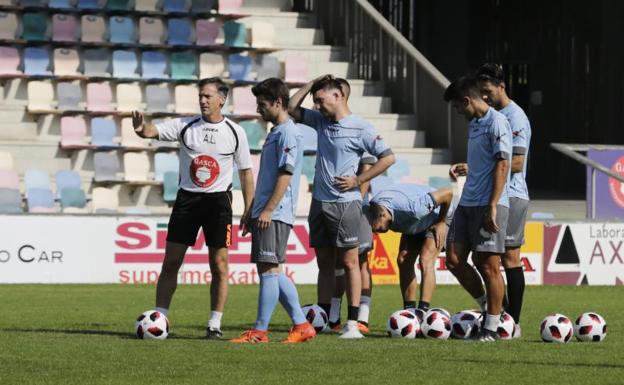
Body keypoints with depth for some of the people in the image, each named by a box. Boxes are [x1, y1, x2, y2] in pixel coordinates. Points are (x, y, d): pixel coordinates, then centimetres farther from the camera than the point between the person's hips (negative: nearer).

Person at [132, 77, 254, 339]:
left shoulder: (235, 133, 1)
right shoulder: (186, 126, 1)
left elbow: (246, 172, 6)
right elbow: (153, 131, -12)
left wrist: (249, 210, 2)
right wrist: (141, 128, -37)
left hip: (218, 200, -1)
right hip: (187, 198, 1)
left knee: (219, 265, -3)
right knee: (171, 262, 1)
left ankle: (215, 325, 4)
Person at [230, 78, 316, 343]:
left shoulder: (288, 133, -10)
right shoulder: (276, 132, 20)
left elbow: (285, 174, -18)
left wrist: (268, 210, -21)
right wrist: (252, 211, 24)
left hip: (275, 214, -10)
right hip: (265, 214, 10)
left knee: (268, 269, -9)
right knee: (271, 271, 10)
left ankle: (260, 331, -8)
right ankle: (301, 325, 12)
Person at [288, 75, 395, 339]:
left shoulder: (360, 128, -9)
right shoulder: (320, 120, 11)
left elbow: (388, 157, -9)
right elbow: (292, 109, 19)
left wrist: (358, 181, -11)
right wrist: (312, 83, 8)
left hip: (345, 203, -7)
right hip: (320, 202, 7)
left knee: (349, 262, -4)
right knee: (324, 262, 10)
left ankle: (352, 324, -6)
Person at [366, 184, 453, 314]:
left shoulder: (412, 206, -45)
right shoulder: (372, 208, -26)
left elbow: (448, 193, -34)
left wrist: (442, 222, -21)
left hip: (436, 218, -7)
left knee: (425, 262, -21)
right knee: (403, 261, -4)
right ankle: (409, 311, 3)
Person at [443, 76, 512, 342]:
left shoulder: (497, 123, -10)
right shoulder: (473, 124, 17)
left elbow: (502, 166, -16)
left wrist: (492, 206, -20)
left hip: (489, 205, -9)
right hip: (467, 204, 9)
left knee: (488, 265, -5)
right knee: (454, 260, 5)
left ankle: (491, 327, 2)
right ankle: (487, 305, 20)